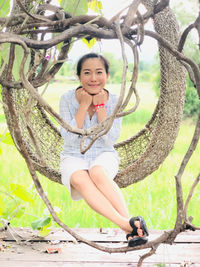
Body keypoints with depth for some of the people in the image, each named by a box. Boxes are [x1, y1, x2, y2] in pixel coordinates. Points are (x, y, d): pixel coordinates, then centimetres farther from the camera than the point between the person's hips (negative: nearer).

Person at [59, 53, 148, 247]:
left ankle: (129, 220, -43)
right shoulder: (67, 99, -6)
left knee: (97, 172, -36)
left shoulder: (114, 101, -4)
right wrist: (84, 105, -17)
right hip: (74, 157, 0)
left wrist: (99, 105, -15)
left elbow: (111, 139, -13)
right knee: (80, 179, -34)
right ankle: (126, 224, -47)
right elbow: (69, 138, -14)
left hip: (104, 155, 0)